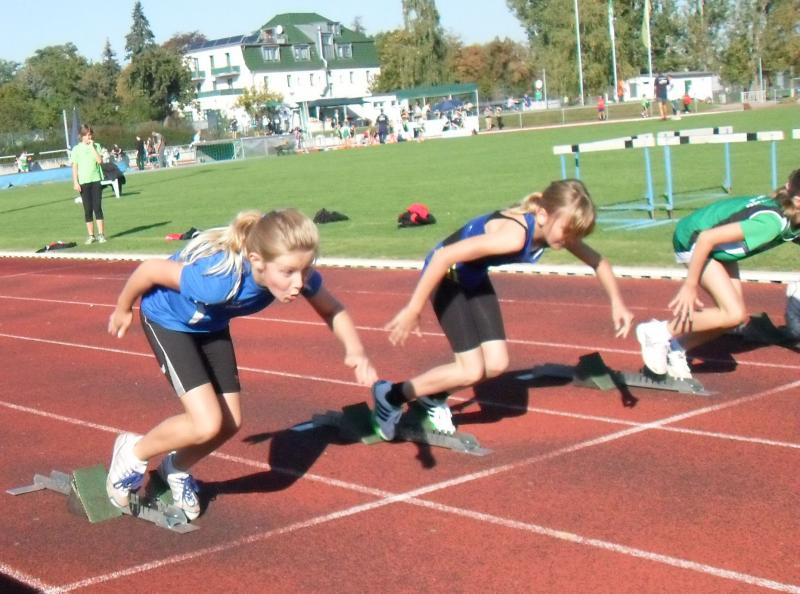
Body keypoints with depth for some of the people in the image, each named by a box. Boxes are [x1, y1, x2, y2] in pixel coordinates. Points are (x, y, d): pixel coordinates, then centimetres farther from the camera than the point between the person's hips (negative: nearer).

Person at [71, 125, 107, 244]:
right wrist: (75, 182, -5)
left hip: (96, 180, 0)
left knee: (97, 208, -4)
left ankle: (101, 234, -2)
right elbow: (74, 167, 2)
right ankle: (91, 235, 9)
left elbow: (100, 160, -9)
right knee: (88, 210, 3)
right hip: (83, 182, 0)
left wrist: (92, 147, -10)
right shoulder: (76, 149, 3)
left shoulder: (96, 146, 5)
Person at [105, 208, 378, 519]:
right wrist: (123, 309, -9)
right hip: (167, 319, -6)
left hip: (210, 325, 6)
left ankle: (177, 469, 35)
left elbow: (332, 311, -11)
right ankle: (133, 453, 12)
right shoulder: (218, 280, -44)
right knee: (207, 424, -16)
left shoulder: (296, 272, -29)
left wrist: (355, 350, -31)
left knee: (229, 422, 5)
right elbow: (151, 269, -29)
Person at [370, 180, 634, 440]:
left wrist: (617, 302, -1)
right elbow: (444, 256, -39)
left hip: (474, 278, 8)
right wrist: (412, 311, -36)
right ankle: (391, 396, 5)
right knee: (472, 371, -11)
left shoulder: (557, 229, -12)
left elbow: (598, 262, 7)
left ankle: (432, 398, 23)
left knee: (496, 364, -1)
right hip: (445, 276, -8)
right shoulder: (515, 234, -37)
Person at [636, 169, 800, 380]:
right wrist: (690, 286, -28)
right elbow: (707, 238, -35)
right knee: (734, 314, -17)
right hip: (693, 241, -9)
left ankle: (677, 347, 17)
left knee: (735, 315, 4)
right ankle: (658, 333, -7)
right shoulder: (770, 223, -34)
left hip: (719, 245, 9)